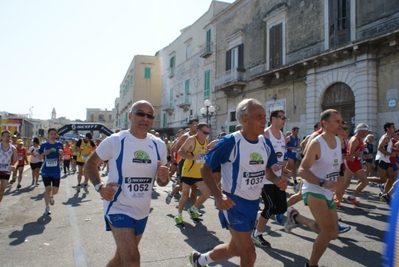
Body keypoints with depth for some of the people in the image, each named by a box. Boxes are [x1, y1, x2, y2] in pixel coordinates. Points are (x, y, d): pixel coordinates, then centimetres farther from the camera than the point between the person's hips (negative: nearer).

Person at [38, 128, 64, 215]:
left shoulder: (59, 144, 1)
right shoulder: (43, 145, -3)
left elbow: (62, 157, 11)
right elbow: (39, 157, 3)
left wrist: (61, 153, -12)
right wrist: (44, 153, -18)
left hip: (56, 171, 1)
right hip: (46, 171, -1)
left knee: (55, 190, 5)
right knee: (47, 189, 0)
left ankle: (51, 196, 41)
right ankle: (47, 207, 17)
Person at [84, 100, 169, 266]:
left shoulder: (158, 145, 0)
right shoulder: (115, 141, -13)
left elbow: (160, 182, 8)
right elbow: (90, 164, -1)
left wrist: (164, 178, -17)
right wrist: (100, 187, -18)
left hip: (142, 212, 5)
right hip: (119, 209, -5)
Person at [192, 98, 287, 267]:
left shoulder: (266, 143, 0)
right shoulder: (230, 142, -20)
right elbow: (205, 168, -13)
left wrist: (277, 180, -8)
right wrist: (218, 196, -24)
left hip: (254, 203, 7)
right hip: (234, 203, -7)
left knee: (235, 249, 21)